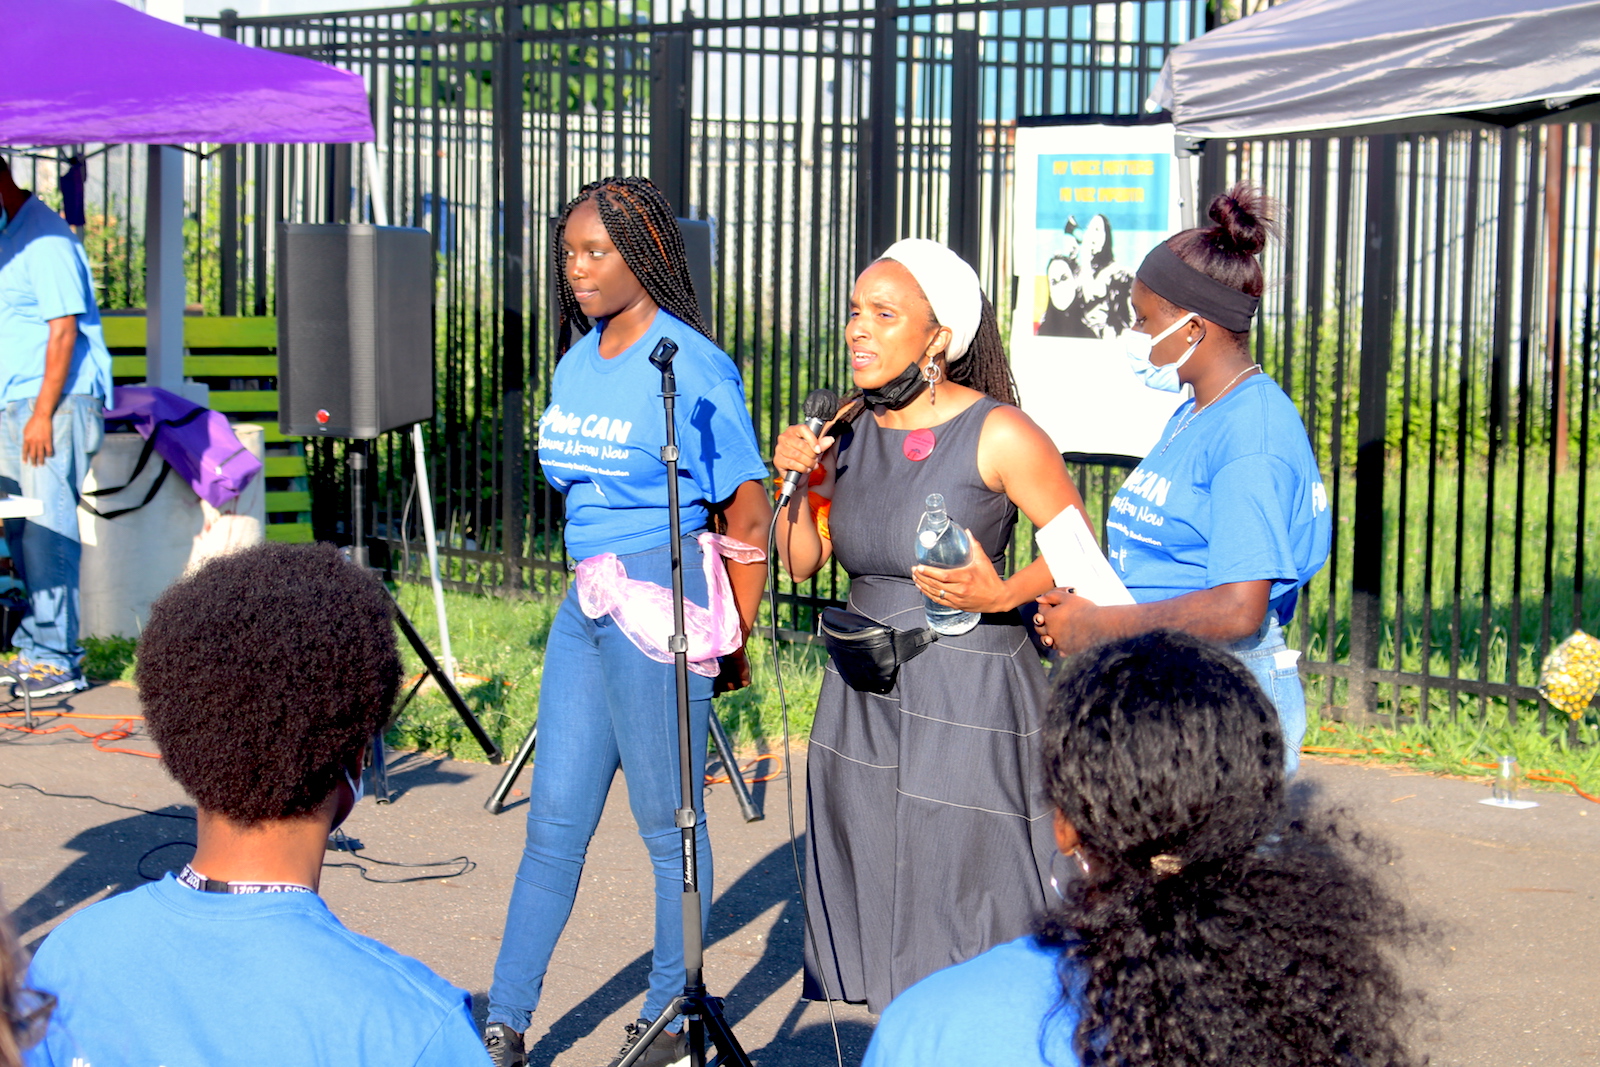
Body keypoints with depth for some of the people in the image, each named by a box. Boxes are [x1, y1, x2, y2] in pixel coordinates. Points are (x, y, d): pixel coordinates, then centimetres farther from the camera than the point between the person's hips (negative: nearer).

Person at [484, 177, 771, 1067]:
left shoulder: (690, 366, -12)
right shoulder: (576, 366, 10)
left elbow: (748, 512, -11)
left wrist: (731, 641, -7)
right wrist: (594, 582, 18)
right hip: (585, 602, 8)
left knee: (666, 818, 4)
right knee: (555, 817, 9)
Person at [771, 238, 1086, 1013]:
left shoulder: (1000, 435, -11)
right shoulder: (850, 430, 6)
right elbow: (800, 564, 11)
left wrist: (1000, 595, -21)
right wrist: (798, 481, -5)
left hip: (970, 707, -6)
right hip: (865, 705, 6)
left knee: (965, 928, -3)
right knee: (880, 919, 13)